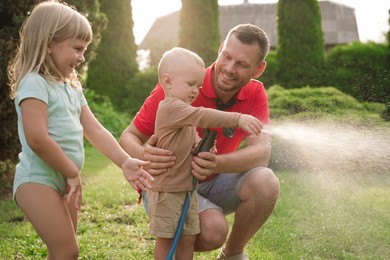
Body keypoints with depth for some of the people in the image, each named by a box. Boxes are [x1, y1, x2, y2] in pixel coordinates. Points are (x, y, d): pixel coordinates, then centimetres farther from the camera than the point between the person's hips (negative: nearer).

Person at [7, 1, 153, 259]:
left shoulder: (72, 87, 13)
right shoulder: (35, 83, -15)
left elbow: (95, 130, 7)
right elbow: (37, 139, -25)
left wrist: (124, 161, -6)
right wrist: (73, 174, -15)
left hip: (64, 180, 9)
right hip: (37, 180, -9)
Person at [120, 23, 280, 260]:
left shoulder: (255, 94, -9)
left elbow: (262, 151, -24)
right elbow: (129, 137, -16)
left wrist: (217, 163, -45)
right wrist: (144, 156, -42)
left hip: (214, 182, 4)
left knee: (266, 183, -25)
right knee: (213, 229, -32)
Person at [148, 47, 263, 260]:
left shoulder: (185, 112, 14)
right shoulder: (170, 108, -19)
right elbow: (203, 117, -33)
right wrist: (238, 119, -39)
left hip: (188, 188, 9)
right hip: (166, 188, -9)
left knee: (188, 238, 13)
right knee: (166, 239, 2)